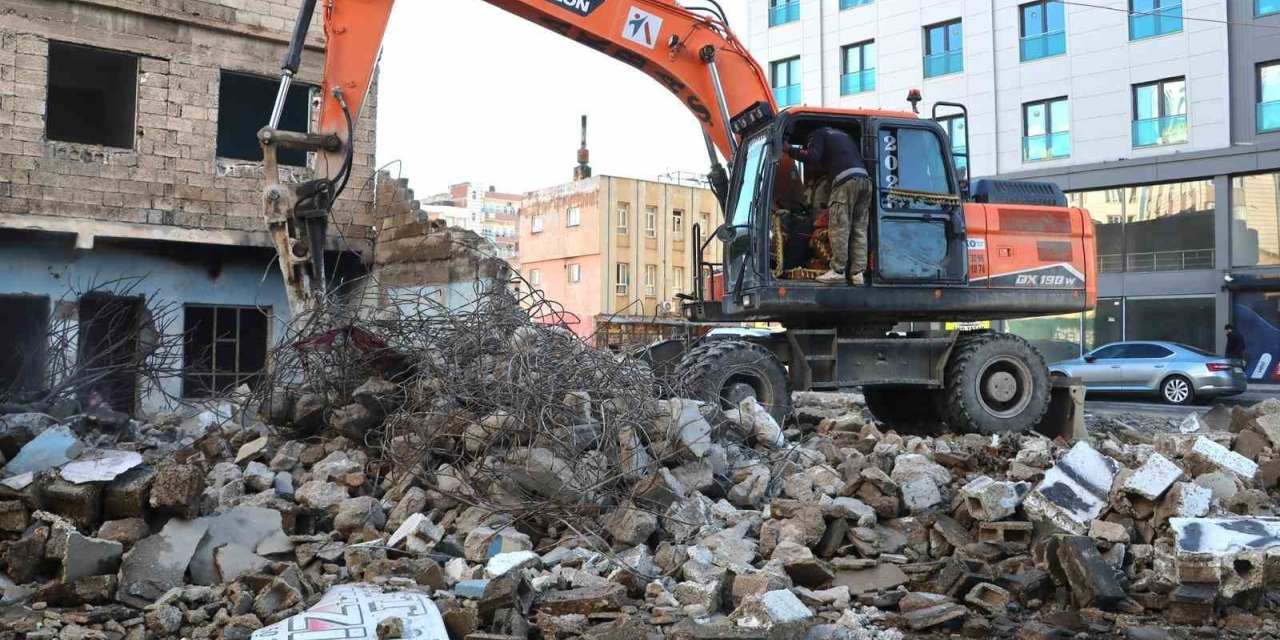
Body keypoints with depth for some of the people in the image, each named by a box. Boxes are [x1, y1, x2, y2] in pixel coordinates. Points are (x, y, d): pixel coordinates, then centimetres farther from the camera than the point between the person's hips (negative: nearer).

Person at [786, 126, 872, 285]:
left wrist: (790, 150, 8)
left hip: (846, 179, -7)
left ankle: (837, 271, -11)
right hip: (865, 179, 7)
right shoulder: (844, 135, 37)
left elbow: (812, 157, -2)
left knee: (839, 227, -7)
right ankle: (857, 272, -2)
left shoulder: (817, 134, 15)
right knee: (859, 229, 4)